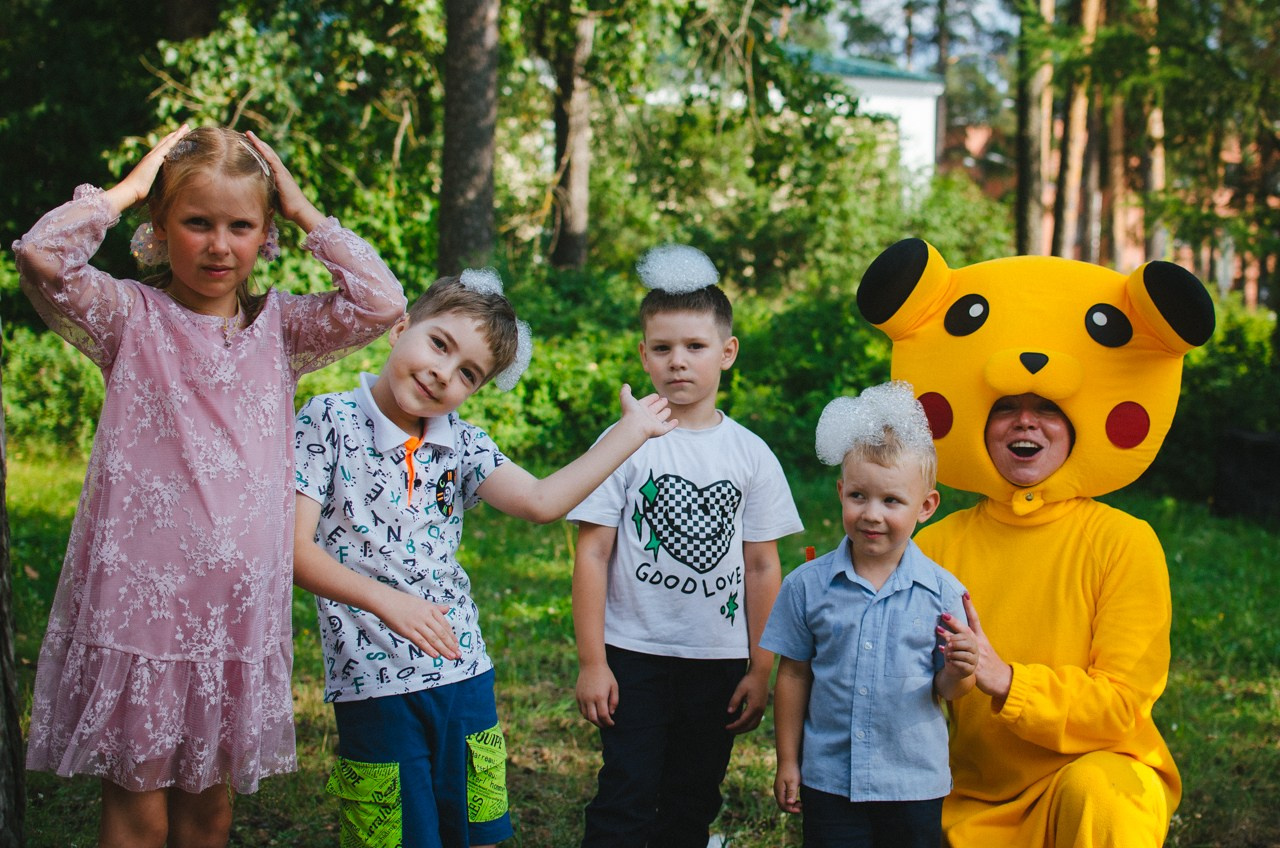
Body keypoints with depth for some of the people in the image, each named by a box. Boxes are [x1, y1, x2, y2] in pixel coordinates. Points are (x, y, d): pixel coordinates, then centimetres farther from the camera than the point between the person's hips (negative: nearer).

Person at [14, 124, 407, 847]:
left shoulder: (278, 325, 7)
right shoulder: (132, 318, -2)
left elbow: (382, 303, -6)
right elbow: (42, 254, -19)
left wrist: (304, 210, 0)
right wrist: (130, 187, -7)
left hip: (241, 609, 3)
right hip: (138, 598, -3)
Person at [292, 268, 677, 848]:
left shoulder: (462, 443, 7)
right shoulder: (329, 421, -7)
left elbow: (540, 502, -7)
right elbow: (296, 550, -14)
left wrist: (631, 431, -3)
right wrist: (385, 600, -27)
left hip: (465, 675, 5)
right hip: (375, 684, -5)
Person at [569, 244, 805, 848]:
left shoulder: (750, 453, 2)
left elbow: (762, 567, 5)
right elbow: (592, 555, -5)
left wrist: (760, 670, 4)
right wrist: (591, 661, -8)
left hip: (719, 661, 3)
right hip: (634, 656, -3)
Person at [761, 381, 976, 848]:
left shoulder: (943, 592, -5)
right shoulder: (807, 585, -3)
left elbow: (944, 691, 0)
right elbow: (793, 676, 4)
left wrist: (958, 672, -23)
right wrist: (787, 762, 6)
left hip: (915, 785, 0)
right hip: (828, 780, 1)